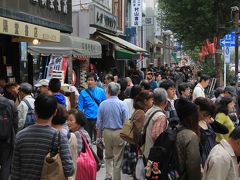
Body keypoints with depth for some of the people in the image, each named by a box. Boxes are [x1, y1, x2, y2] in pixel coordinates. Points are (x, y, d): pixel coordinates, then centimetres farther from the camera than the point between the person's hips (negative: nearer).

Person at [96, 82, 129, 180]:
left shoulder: (102, 104, -4)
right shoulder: (122, 104, -12)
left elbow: (99, 121, 2)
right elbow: (126, 121, -9)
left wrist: (99, 133, 15)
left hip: (107, 132, 3)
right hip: (119, 132, -2)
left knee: (108, 156, 20)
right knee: (118, 158, 6)